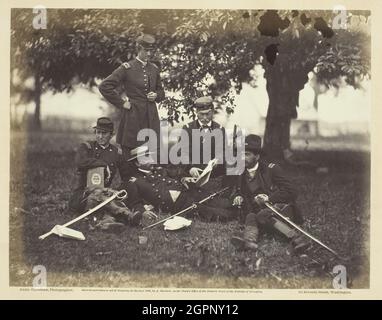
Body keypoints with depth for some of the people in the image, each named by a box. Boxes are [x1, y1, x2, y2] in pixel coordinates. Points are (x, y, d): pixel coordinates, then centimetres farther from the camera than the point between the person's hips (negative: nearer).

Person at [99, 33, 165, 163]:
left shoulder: (154, 69, 11)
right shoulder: (127, 68, -6)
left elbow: (161, 91, 24)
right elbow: (104, 86, -9)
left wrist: (156, 96, 1)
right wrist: (121, 103, -8)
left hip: (151, 118, 5)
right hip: (132, 117, -5)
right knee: (129, 158, 0)